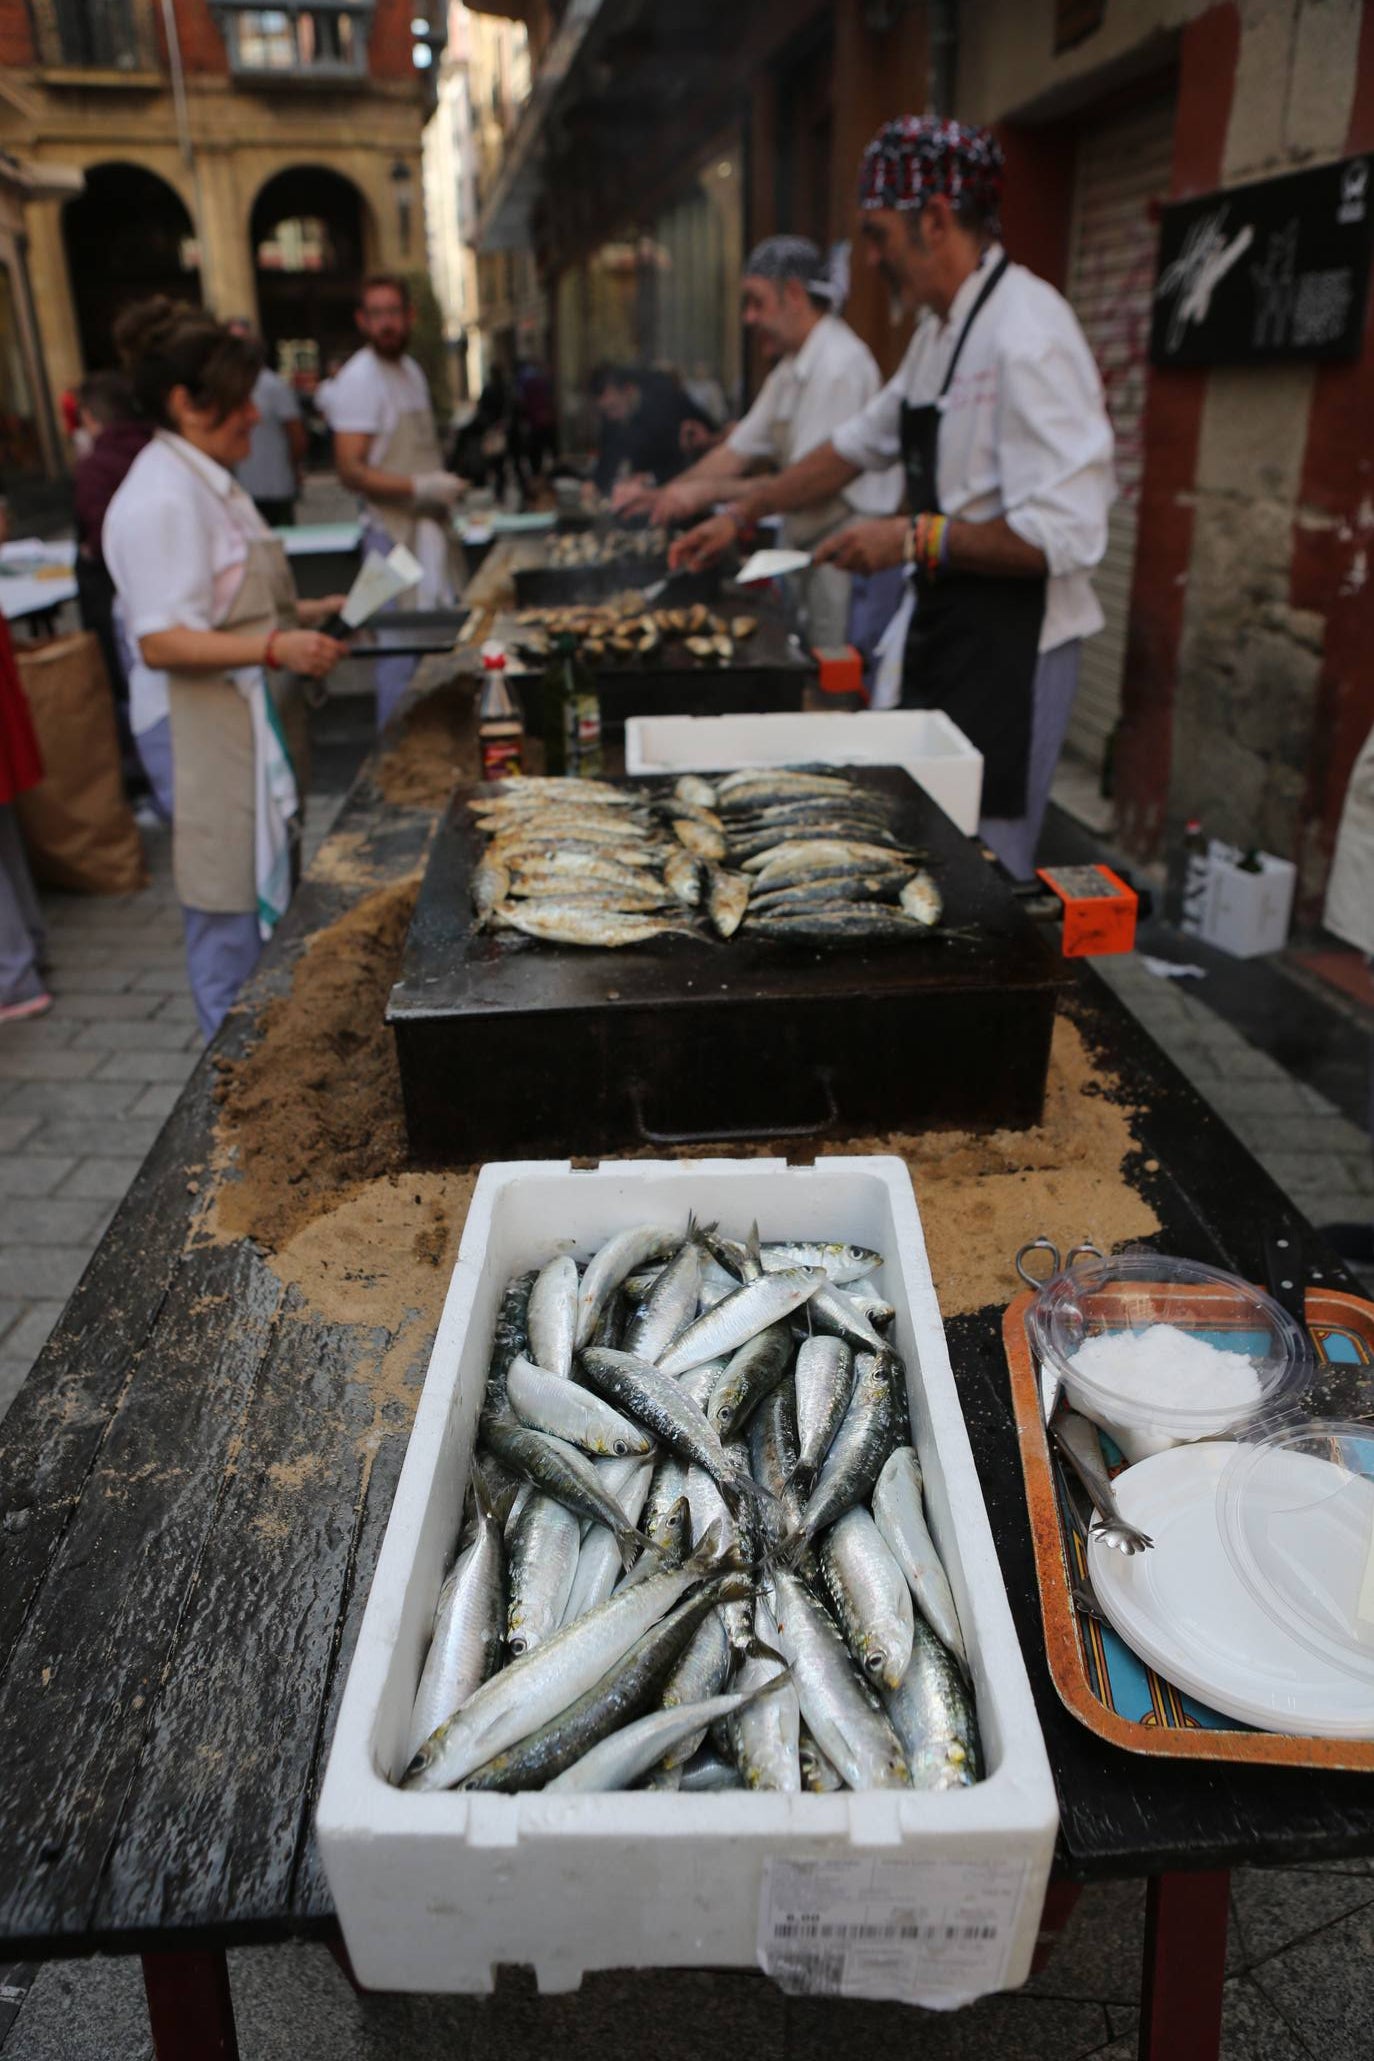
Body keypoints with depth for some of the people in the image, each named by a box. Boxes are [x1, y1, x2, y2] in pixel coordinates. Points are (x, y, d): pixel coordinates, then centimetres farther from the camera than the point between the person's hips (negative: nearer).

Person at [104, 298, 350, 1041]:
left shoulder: (206, 481, 15)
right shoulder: (161, 500, -17)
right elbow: (161, 642, -23)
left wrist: (308, 613, 15)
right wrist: (276, 648, -33)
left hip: (259, 728, 11)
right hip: (217, 742, -11)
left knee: (267, 908, 19)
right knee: (235, 924, -2)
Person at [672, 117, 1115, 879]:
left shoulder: (1027, 335, -19)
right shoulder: (940, 329, 13)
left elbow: (1066, 534, -26)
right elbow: (861, 443, 25)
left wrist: (914, 537, -20)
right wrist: (742, 513, 21)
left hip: (1012, 649, -10)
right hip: (945, 633, 10)